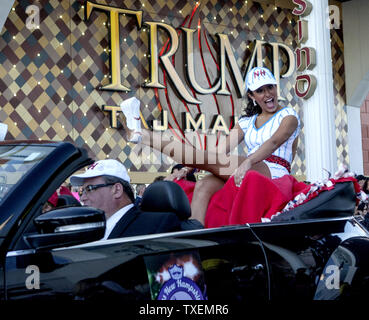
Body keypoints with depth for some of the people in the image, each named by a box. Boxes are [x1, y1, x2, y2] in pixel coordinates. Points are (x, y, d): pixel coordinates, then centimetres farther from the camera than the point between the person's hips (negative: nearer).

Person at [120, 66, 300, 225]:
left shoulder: (288, 116, 6)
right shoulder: (247, 122, 23)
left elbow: (274, 142, -16)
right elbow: (220, 151, 13)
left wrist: (248, 162, -36)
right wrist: (186, 168, -1)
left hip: (273, 173, -6)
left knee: (205, 158, -22)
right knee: (202, 186, -25)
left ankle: (142, 135, -21)